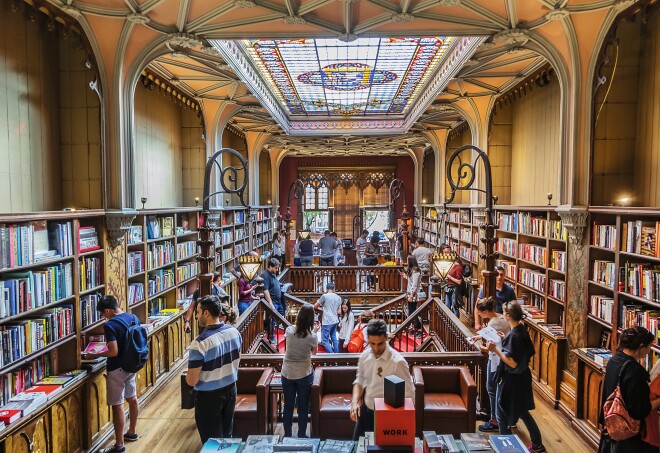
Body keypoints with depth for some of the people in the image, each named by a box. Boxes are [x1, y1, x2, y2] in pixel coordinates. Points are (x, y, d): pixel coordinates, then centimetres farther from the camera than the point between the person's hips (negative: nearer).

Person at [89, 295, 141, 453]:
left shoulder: (110, 325, -22)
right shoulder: (133, 317, 1)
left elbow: (113, 352, -24)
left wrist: (95, 355, -10)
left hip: (117, 369, -8)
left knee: (117, 405, 2)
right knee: (132, 398, 20)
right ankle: (132, 432, 37)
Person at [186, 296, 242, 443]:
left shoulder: (200, 343, -27)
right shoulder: (234, 331, -8)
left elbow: (191, 381, -21)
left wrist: (188, 375, 1)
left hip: (209, 396, -6)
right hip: (230, 389, 6)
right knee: (227, 435, 23)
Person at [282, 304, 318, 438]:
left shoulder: (289, 330, -11)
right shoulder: (312, 336, -17)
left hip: (287, 374, 2)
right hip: (304, 375, -2)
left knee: (288, 406, 15)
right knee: (303, 407, 13)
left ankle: (287, 434, 27)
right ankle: (301, 435, 23)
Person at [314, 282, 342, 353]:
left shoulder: (324, 296, -10)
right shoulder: (338, 297, 8)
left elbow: (315, 306, 0)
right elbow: (339, 312, 11)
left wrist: (322, 305, 20)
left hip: (327, 322, -7)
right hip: (335, 321, 7)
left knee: (324, 340, -1)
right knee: (334, 338, 17)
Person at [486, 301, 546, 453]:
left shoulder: (513, 335, -26)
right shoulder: (522, 330, 0)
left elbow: (512, 363, -26)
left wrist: (495, 350, -25)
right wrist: (504, 340, 15)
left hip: (510, 380, -9)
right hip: (522, 377, 9)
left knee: (502, 415, 8)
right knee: (523, 412, 24)